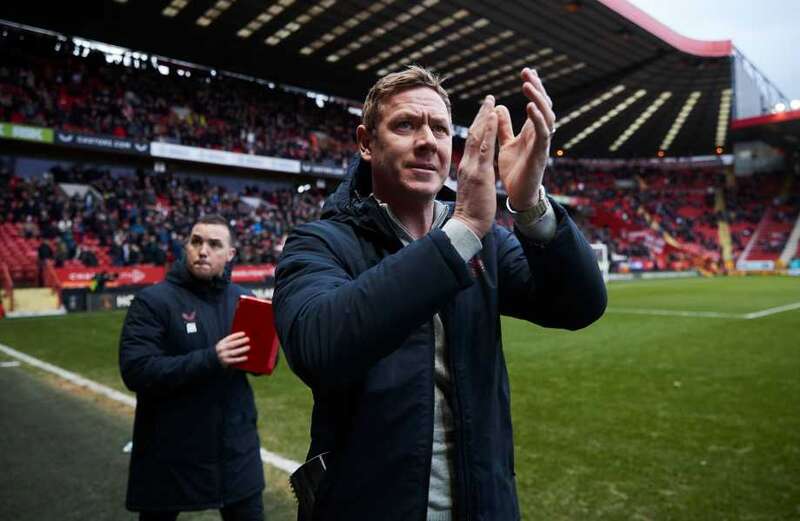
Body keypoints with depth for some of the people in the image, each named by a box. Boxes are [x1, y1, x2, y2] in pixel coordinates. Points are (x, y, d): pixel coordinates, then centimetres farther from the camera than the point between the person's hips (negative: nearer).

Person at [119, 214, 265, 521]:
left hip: (236, 446, 4)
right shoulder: (153, 301, -11)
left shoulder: (242, 298, 3)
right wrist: (209, 360, -28)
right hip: (171, 451, -3)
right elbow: (136, 371, -20)